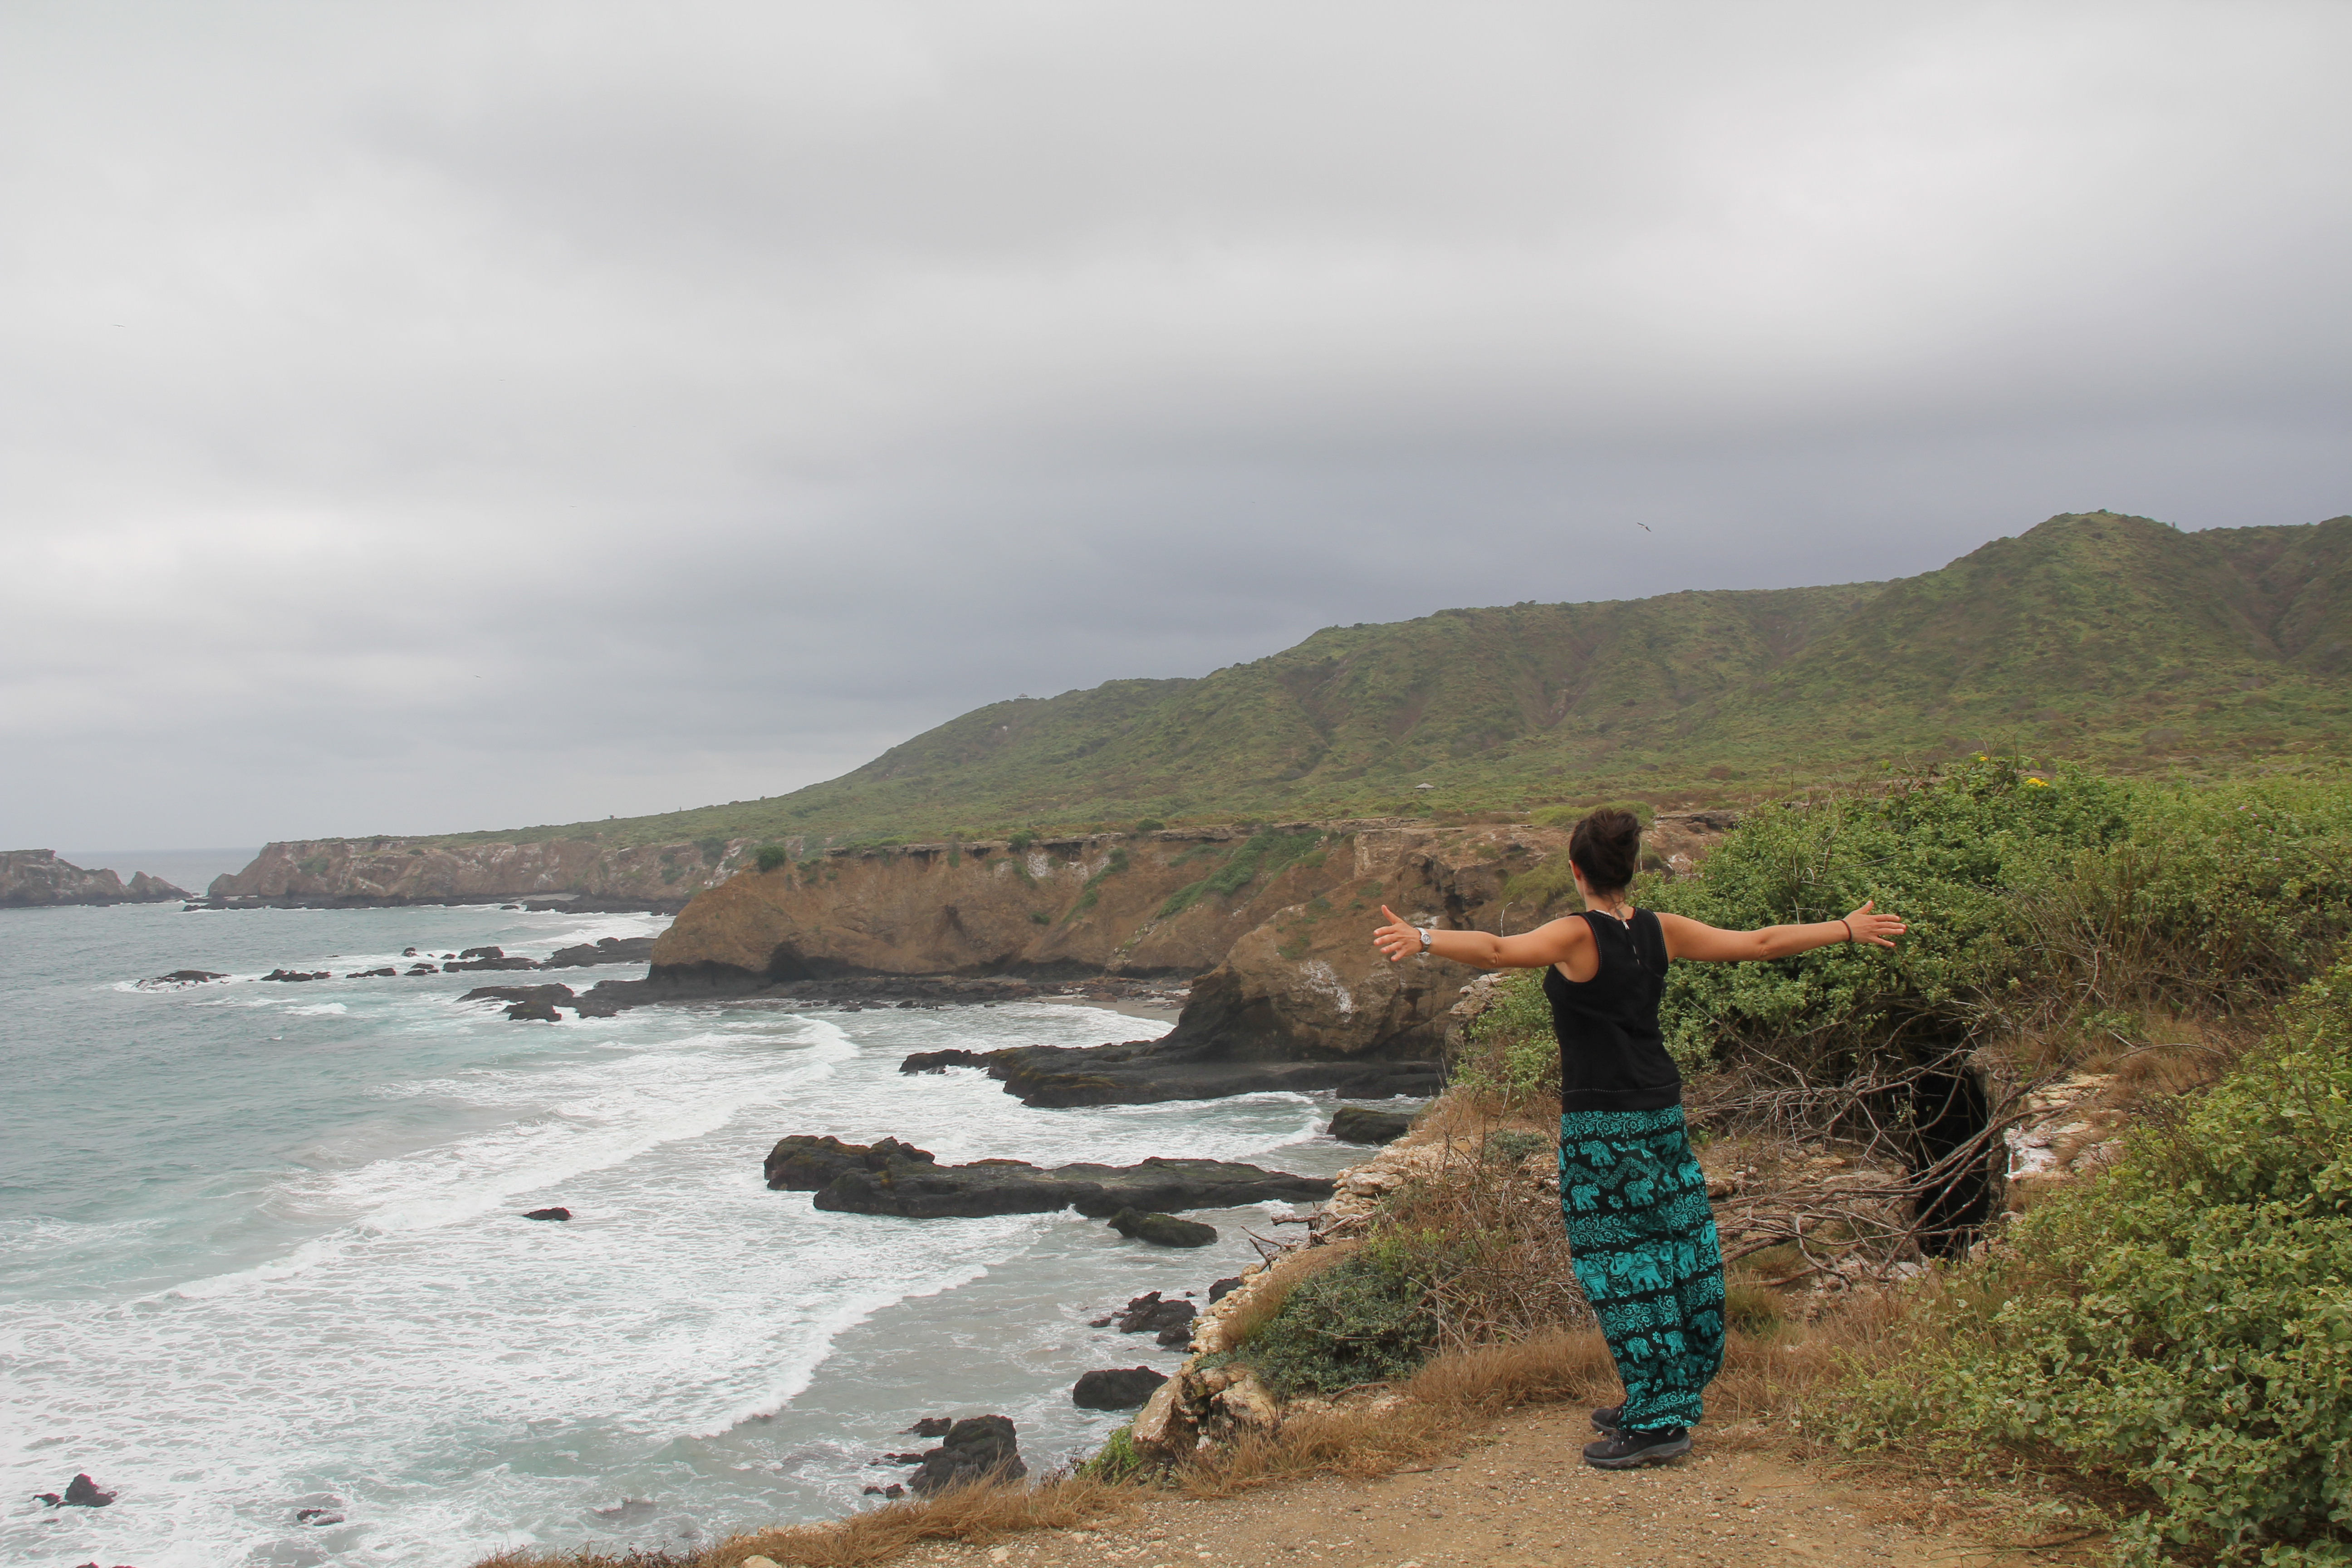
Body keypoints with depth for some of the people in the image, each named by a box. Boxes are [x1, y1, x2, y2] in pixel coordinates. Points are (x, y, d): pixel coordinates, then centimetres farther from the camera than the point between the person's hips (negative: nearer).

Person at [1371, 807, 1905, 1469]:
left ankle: (1658, 1421, 1)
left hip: (1603, 1122, -7)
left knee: (1621, 1264, -1)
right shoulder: (1662, 931, 4)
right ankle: (1663, 1402, 26)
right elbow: (1760, 943, 11)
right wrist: (1849, 929, 23)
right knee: (1674, 1251, 13)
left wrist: (1424, 939, -42)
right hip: (1663, 1112, 7)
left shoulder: (1577, 936, -14)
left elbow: (1498, 951, -32)